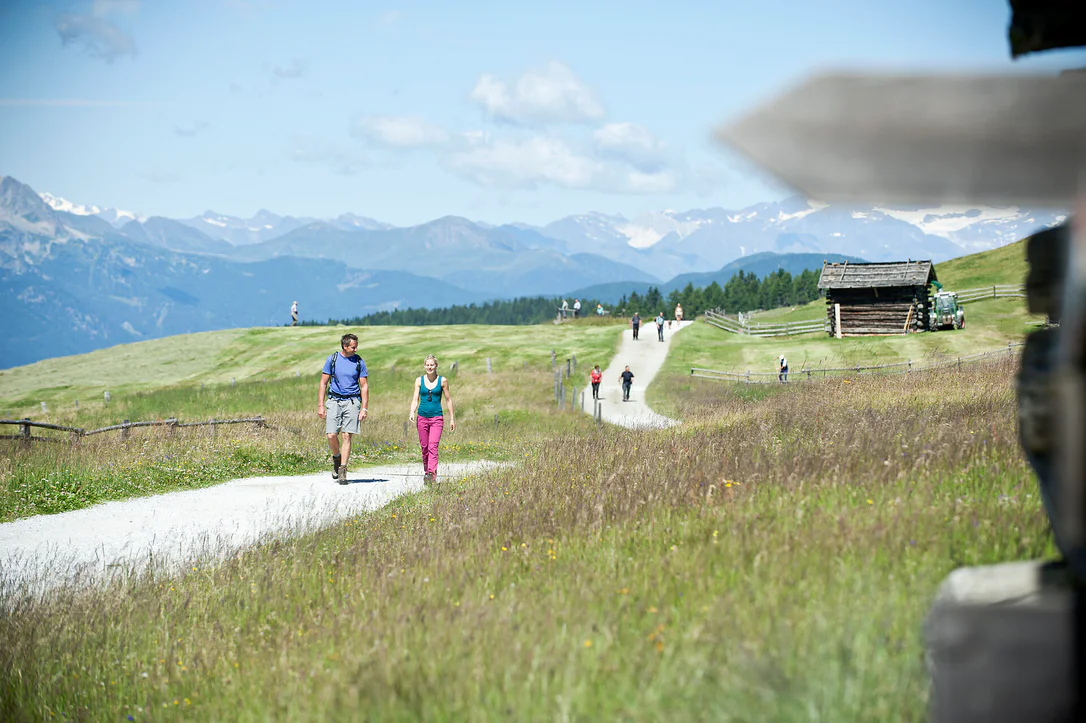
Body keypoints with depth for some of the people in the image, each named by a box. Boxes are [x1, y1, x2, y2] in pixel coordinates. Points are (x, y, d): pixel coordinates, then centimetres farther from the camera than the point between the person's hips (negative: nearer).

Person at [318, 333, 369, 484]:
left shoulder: (359, 362, 4)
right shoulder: (332, 360, 3)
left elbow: (364, 386, 5)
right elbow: (323, 383, 5)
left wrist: (364, 408, -3)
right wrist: (320, 405, -1)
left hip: (352, 402, 0)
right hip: (334, 400, 0)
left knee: (346, 436, -7)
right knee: (331, 435, -8)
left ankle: (342, 471, -4)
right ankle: (336, 458, 23)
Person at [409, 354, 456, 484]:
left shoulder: (442, 381, 2)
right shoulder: (419, 380, 5)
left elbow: (448, 400, 8)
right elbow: (415, 399, 3)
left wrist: (452, 419, 9)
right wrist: (412, 412, -16)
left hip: (437, 418, -2)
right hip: (422, 417, 2)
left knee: (433, 447, -15)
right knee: (424, 447, 7)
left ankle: (431, 474, -24)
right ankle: (426, 472, 22)